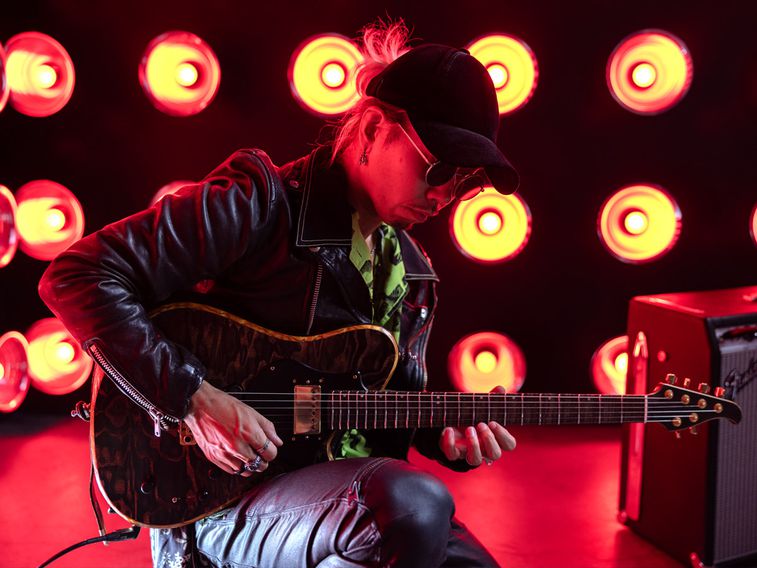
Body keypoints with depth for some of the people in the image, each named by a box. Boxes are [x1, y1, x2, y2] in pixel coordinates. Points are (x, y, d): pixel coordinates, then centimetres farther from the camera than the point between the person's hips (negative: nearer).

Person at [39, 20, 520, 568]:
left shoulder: (411, 272, 10)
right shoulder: (261, 205, -14)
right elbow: (76, 275, -17)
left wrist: (448, 432, -4)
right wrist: (196, 396, -23)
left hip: (358, 492, 7)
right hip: (214, 496, -6)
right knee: (414, 504, -32)